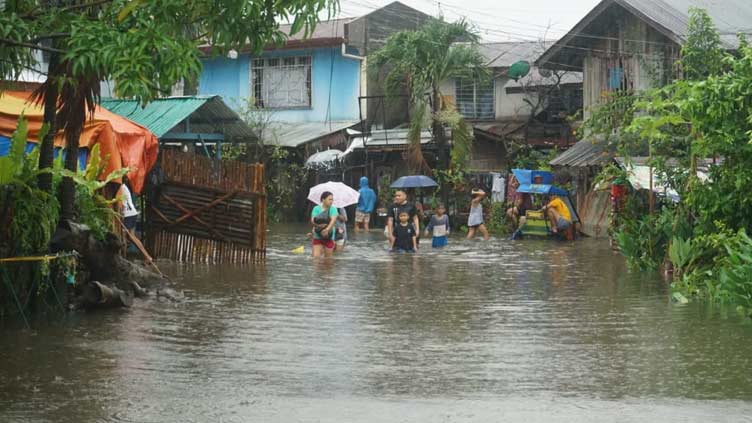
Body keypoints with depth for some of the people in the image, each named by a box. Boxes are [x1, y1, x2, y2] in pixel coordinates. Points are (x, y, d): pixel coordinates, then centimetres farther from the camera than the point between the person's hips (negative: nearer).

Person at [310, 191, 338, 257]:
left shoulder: (333, 209, -2)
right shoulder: (316, 209, 1)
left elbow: (333, 220, -16)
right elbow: (312, 221, -7)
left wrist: (327, 229, -31)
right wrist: (319, 225, -26)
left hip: (329, 237, 0)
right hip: (318, 237, 0)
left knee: (328, 257, 6)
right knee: (316, 256, -9)